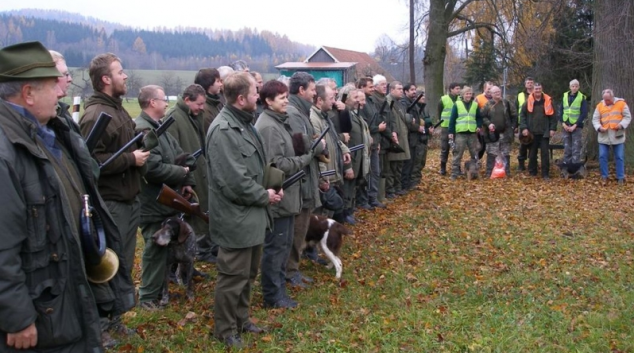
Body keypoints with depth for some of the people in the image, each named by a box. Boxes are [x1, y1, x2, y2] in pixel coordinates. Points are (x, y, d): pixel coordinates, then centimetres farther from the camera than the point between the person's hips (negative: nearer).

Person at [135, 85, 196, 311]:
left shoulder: (160, 127, 13)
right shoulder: (142, 130, -20)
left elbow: (179, 155, 12)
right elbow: (154, 168, -28)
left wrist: (186, 182, -3)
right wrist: (183, 173, -13)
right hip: (154, 204, -10)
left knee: (164, 248, 19)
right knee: (156, 250, 2)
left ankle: (161, 289, 34)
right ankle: (148, 297, 16)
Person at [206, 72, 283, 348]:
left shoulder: (243, 123, 12)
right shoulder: (224, 130, -21)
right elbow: (234, 181, -25)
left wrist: (267, 191, 2)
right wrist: (264, 196, -14)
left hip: (251, 215, 10)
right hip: (236, 218, -10)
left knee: (248, 273, 21)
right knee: (233, 276, 3)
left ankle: (241, 319, 36)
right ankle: (225, 330, 20)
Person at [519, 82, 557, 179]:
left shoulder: (547, 101, 2)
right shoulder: (528, 101, 1)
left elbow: (552, 115, 4)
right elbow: (522, 115, 2)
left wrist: (553, 128, -3)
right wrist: (524, 128, -8)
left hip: (544, 132, -1)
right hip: (532, 132, 1)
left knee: (545, 153, -1)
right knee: (532, 153, 10)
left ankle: (545, 173, 3)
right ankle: (532, 172, 20)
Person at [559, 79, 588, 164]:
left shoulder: (582, 98, -2)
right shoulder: (565, 96, 9)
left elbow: (584, 113, -6)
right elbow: (561, 111, 8)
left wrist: (575, 125, -13)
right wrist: (563, 123, -4)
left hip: (576, 126, -3)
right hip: (566, 126, 3)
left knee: (576, 148, -4)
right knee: (566, 147, 8)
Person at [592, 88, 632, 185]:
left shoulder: (621, 103, -2)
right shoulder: (600, 105, 5)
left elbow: (627, 117, 0)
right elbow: (595, 119, 5)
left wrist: (622, 125, -18)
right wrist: (599, 127, -14)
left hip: (617, 135, -2)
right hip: (604, 136, 2)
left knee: (619, 157, 3)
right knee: (602, 156, 1)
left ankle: (620, 177, 12)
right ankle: (604, 176, 13)